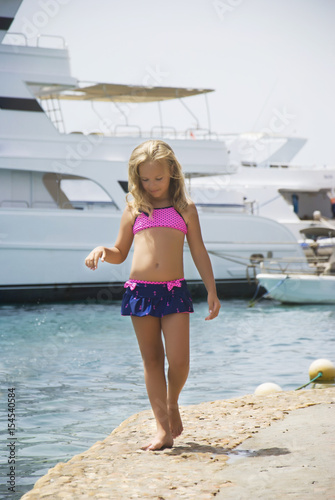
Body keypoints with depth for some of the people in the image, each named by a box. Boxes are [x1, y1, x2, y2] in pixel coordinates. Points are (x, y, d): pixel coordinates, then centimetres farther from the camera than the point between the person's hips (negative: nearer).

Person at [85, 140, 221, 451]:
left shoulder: (185, 209, 10)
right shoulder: (134, 209, 12)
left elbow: (199, 252, 13)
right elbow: (120, 254, 18)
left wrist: (212, 291, 9)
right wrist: (102, 251, -4)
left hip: (174, 290, -1)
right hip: (139, 290, 1)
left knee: (178, 360, -10)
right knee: (152, 360, 4)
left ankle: (172, 403, 22)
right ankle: (163, 431, 8)